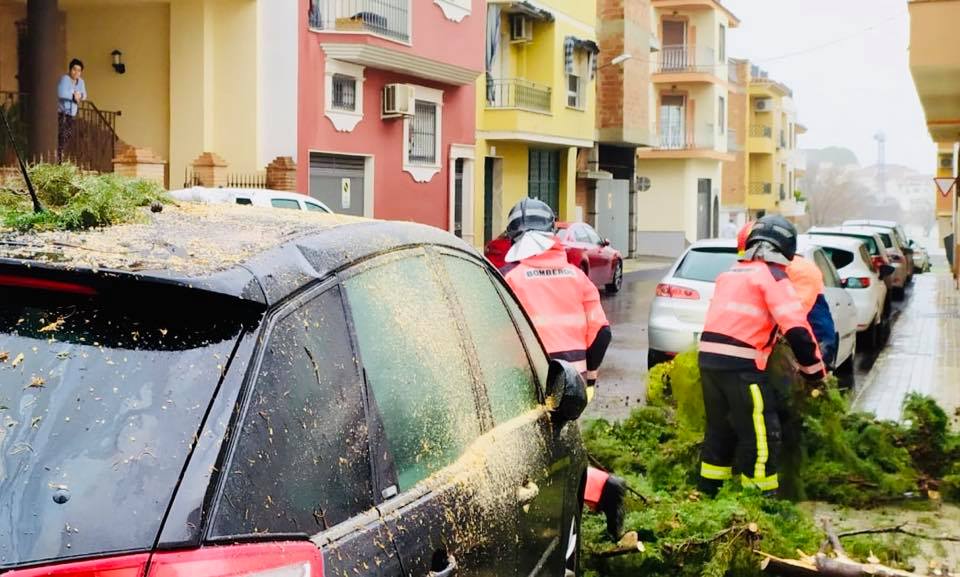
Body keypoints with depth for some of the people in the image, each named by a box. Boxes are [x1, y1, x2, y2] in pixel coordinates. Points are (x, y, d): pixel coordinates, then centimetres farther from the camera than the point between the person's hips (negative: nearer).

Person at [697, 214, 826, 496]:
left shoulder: (731, 273, 20)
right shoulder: (773, 276, -3)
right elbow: (797, 330, -11)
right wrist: (815, 371, -3)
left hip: (708, 357, 8)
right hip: (741, 365, -8)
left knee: (719, 429, 20)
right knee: (761, 436, -1)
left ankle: (708, 493, 29)